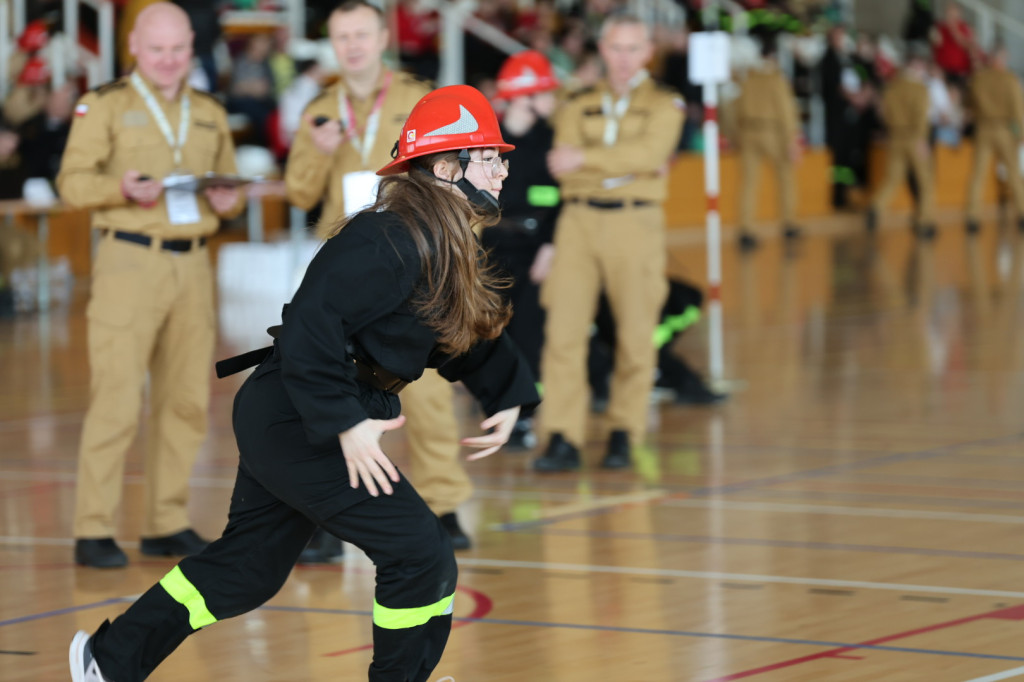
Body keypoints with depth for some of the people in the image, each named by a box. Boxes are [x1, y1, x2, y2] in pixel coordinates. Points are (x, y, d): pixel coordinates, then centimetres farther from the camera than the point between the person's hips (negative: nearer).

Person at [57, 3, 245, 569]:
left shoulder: (210, 115, 17)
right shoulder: (104, 106, 2)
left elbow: (230, 187, 22)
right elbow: (72, 181, -4)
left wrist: (228, 200, -1)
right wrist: (122, 189, -21)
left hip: (192, 263, 5)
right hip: (130, 261, -5)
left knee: (186, 401, 5)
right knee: (116, 400, -9)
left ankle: (166, 524, 15)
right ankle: (93, 531, -6)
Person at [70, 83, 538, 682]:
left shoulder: (445, 245, 9)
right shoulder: (393, 240, -22)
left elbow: (463, 333, 20)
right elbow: (312, 320, -29)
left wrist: (507, 395, 6)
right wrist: (346, 423, -29)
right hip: (299, 422, -11)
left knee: (250, 564, 20)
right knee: (422, 556, -8)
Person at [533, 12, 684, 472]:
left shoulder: (663, 104, 7)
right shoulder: (577, 106, 14)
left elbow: (650, 152, -13)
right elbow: (564, 167, -1)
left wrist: (584, 158, -14)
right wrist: (626, 166, -12)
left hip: (636, 223, -2)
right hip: (579, 220, 2)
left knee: (635, 335, 0)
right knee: (563, 331, -8)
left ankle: (623, 434, 12)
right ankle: (563, 439, -7)